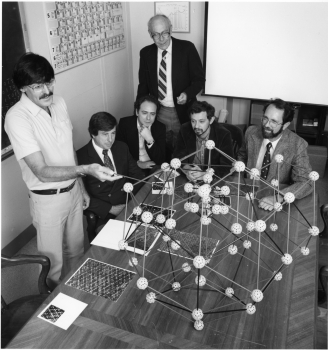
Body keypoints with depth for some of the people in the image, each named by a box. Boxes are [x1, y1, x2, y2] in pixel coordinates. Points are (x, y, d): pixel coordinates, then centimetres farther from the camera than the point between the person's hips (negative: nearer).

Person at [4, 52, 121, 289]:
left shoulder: (59, 103, -1)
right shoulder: (17, 117, -22)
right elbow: (42, 171, -28)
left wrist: (81, 186, 13)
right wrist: (86, 169, -40)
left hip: (73, 190, 6)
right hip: (48, 199, -6)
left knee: (76, 251, 23)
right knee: (53, 262, 12)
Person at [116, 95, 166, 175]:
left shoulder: (160, 127, -2)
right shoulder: (125, 123, -5)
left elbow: (160, 160, -6)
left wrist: (150, 140, -21)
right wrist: (137, 163, -13)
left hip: (152, 169, 2)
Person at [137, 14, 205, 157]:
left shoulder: (187, 48, -5)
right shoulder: (146, 53, 3)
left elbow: (199, 79, -1)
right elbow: (143, 84, 11)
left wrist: (187, 94, -21)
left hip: (182, 112, -2)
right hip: (157, 113, 2)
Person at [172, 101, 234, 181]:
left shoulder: (224, 135, -14)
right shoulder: (185, 130, -5)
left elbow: (227, 167, -15)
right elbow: (178, 156, -1)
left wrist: (205, 174, -30)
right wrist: (187, 170, -21)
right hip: (188, 180, 2)